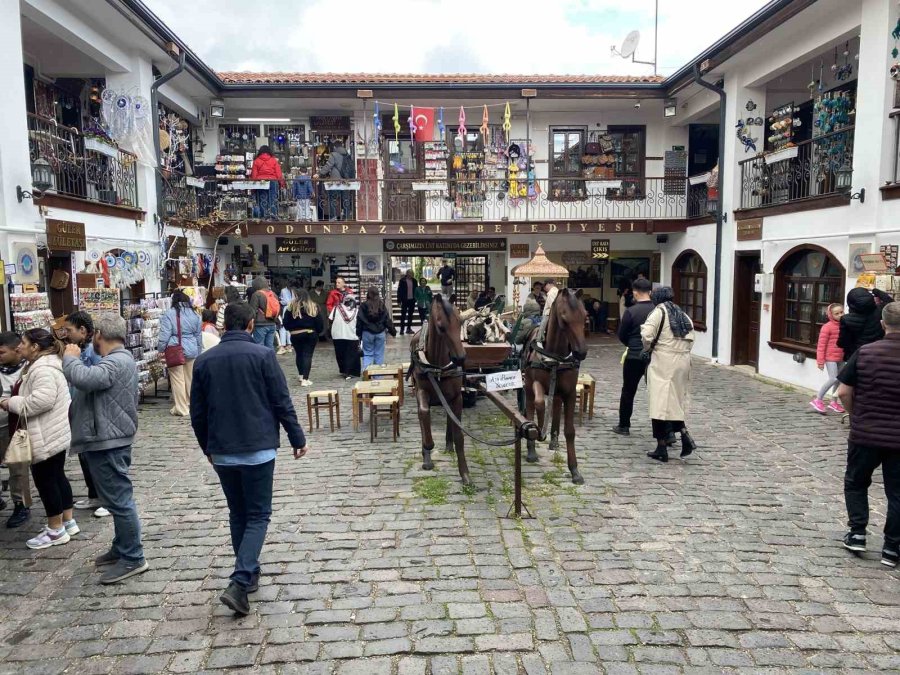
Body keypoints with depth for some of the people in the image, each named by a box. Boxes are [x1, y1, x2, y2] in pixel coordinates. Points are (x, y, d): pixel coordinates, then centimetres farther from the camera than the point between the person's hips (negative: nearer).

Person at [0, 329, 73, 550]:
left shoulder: (43, 369, -21)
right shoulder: (41, 365, 15)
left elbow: (42, 399, -33)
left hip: (48, 436, -11)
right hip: (53, 433, 11)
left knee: (45, 479, -1)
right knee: (56, 476, 17)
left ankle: (56, 531, 10)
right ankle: (68, 521, 27)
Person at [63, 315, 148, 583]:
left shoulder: (117, 362, -20)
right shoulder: (118, 359, 16)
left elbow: (84, 379, -34)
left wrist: (70, 358, -16)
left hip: (108, 442, -11)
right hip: (106, 440, 11)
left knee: (119, 500, -5)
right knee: (117, 499, 18)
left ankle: (133, 559, 3)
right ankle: (121, 548, 30)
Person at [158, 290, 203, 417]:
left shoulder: (169, 314, -8)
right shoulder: (194, 314, 6)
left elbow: (165, 335, -11)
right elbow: (198, 335, 12)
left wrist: (160, 349, 1)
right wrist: (198, 352, 21)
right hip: (191, 350, 4)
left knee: (177, 379, 1)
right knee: (190, 378, 14)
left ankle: (181, 408, 3)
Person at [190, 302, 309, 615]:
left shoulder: (204, 360, 4)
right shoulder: (263, 355, -9)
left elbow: (197, 411, 8)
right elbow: (282, 402, -9)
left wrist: (207, 448, 22)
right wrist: (298, 439, 2)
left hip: (221, 452, 4)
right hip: (258, 449, -4)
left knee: (237, 514, 19)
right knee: (258, 516, 4)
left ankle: (249, 574, 29)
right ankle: (239, 584, -9)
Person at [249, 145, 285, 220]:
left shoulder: (256, 161, 6)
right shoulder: (274, 160, 6)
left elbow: (254, 175, 3)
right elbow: (279, 173, 1)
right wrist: (282, 182, 6)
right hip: (273, 181, 0)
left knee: (263, 201, 3)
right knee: (273, 200, 0)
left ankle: (264, 217, 0)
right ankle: (273, 216, -8)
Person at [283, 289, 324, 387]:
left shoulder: (291, 307, -4)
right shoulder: (313, 307, -2)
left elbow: (286, 323, 0)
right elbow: (319, 323, -1)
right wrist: (317, 332, 14)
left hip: (295, 335, 1)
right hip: (310, 334, -1)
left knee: (299, 354, 19)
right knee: (308, 355, -2)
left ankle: (301, 375, 29)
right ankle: (305, 379, -10)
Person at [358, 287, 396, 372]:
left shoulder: (364, 306, -6)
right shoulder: (382, 305, -1)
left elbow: (359, 321, -3)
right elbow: (387, 320, 2)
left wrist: (358, 333, 5)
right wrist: (393, 331, 11)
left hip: (367, 333, -1)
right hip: (380, 333, 1)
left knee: (367, 354, 7)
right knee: (379, 354, 7)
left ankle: (365, 371, -7)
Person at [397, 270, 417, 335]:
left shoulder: (414, 281, 6)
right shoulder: (402, 280, -6)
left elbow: (416, 290, 12)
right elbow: (399, 290, -6)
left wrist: (416, 299, 7)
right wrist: (399, 300, -10)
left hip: (412, 300, 4)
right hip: (405, 300, -4)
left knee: (410, 315, 9)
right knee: (403, 315, -1)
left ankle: (409, 328, 17)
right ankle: (401, 329, 3)